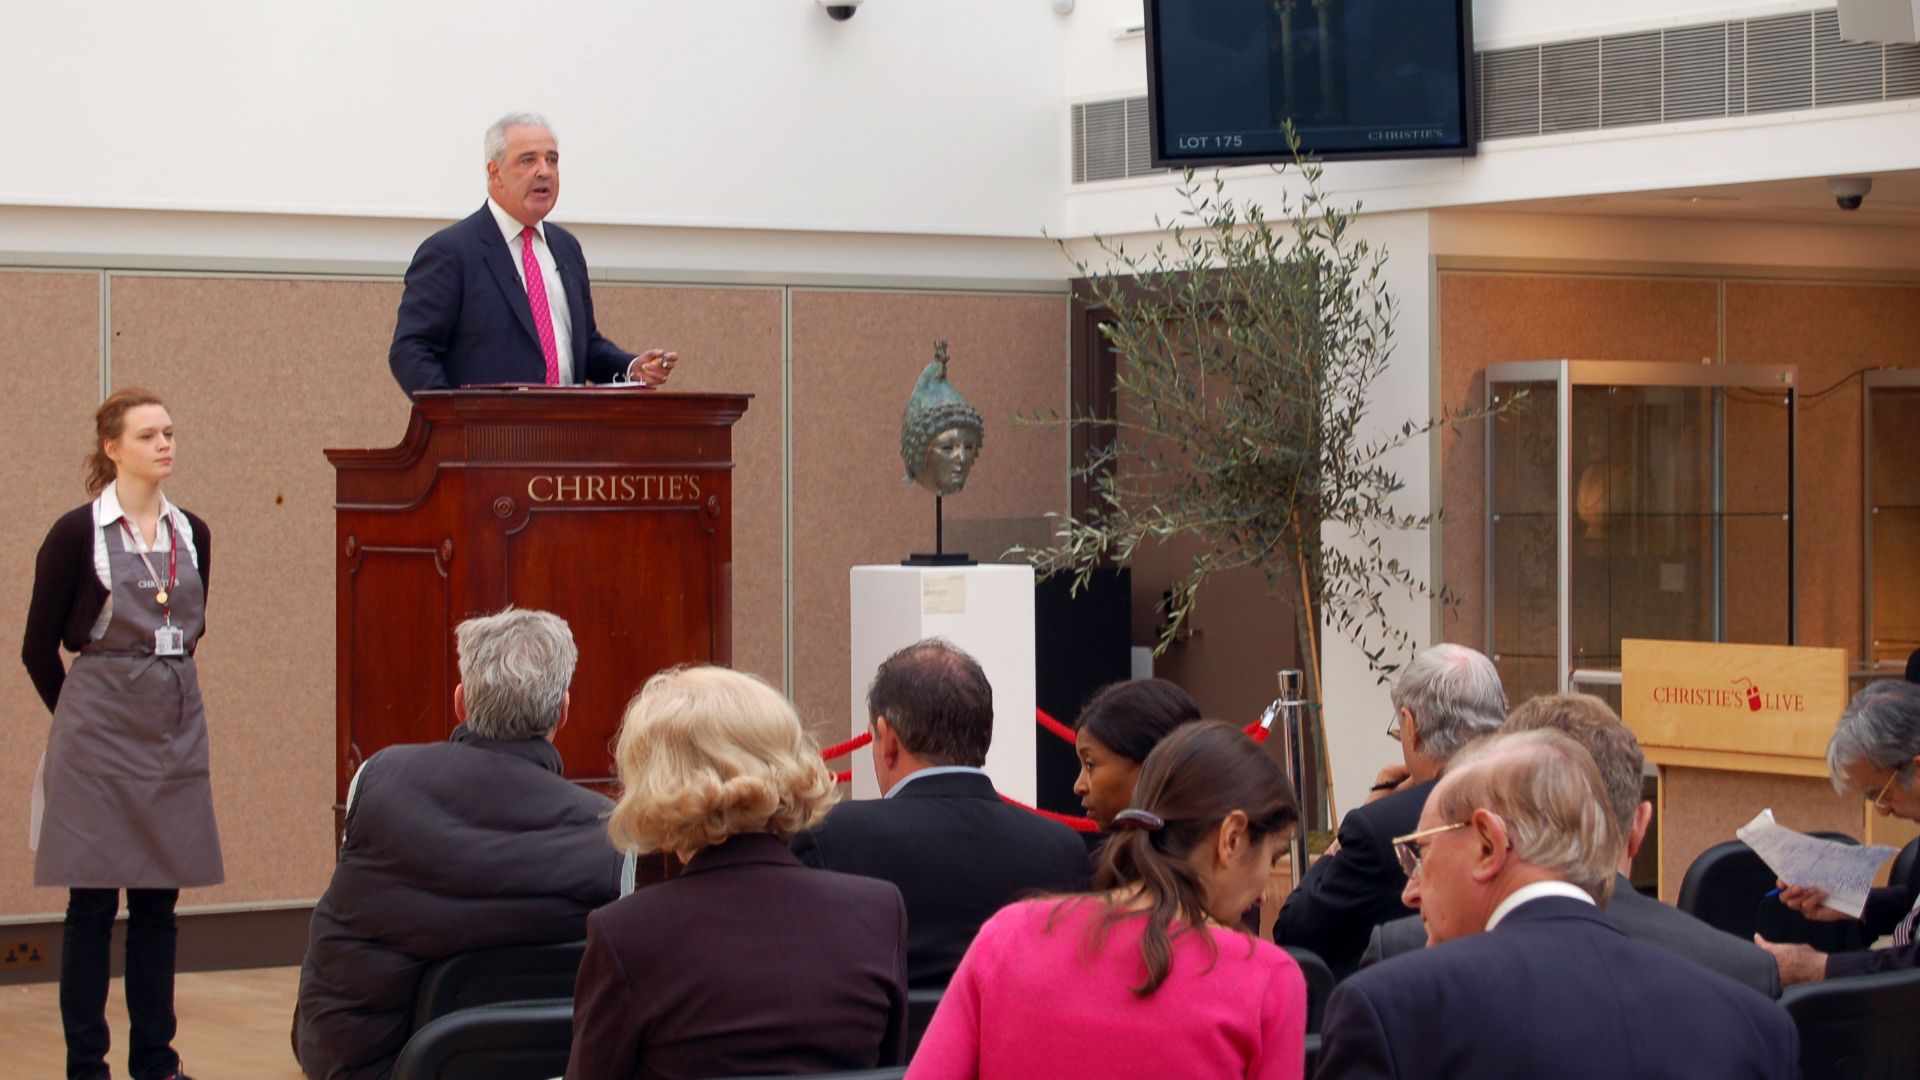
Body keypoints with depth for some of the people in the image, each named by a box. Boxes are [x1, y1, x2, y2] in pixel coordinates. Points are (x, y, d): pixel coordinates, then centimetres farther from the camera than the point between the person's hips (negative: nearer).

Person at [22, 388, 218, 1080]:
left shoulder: (192, 535, 8)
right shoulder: (77, 534, -6)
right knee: (93, 901, -1)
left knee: (159, 901, 7)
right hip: (99, 734, -4)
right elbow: (39, 649, 0)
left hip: (176, 730, 4)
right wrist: (80, 716, 8)